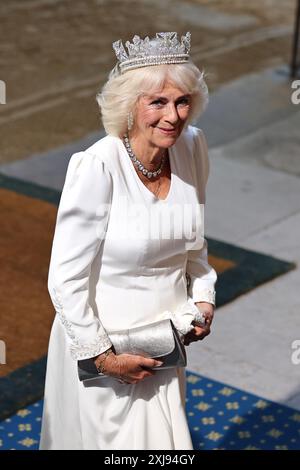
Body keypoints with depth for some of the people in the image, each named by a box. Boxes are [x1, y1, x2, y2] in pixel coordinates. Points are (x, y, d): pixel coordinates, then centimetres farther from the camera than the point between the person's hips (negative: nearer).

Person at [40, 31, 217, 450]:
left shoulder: (192, 147, -5)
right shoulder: (97, 168, -24)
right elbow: (66, 279, -19)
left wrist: (203, 297, 2)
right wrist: (102, 354, -15)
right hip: (101, 347, -6)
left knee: (163, 438, 22)